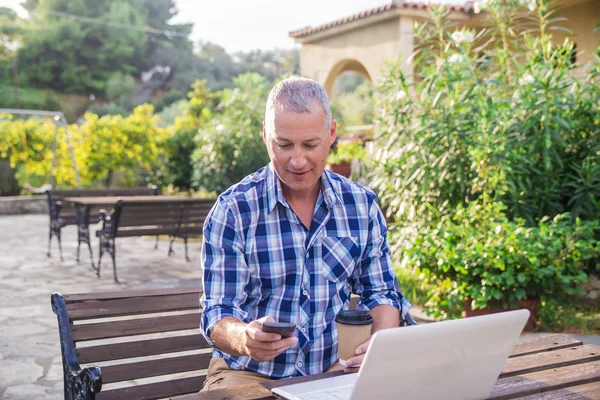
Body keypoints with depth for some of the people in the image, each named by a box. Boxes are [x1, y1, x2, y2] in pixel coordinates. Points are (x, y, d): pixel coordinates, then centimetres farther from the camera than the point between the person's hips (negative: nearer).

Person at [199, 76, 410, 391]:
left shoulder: (362, 204, 1)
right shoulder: (233, 211, -9)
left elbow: (380, 291, 10)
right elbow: (218, 312, -10)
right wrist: (243, 338, -34)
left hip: (335, 368, 4)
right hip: (248, 374, -3)